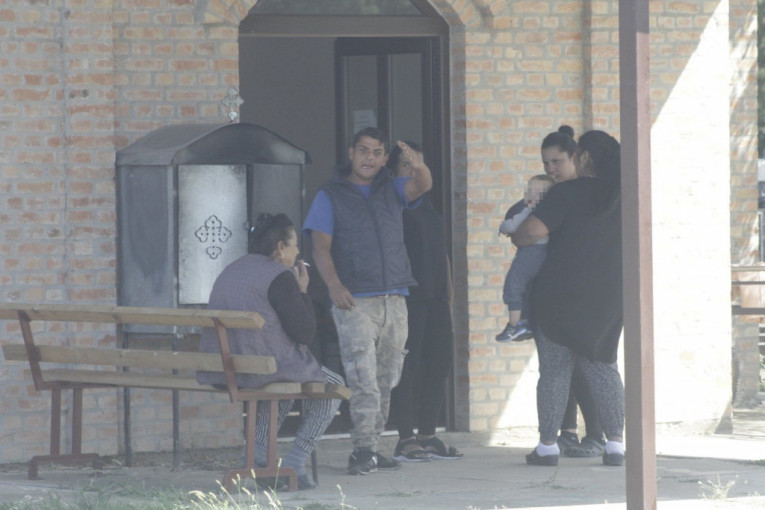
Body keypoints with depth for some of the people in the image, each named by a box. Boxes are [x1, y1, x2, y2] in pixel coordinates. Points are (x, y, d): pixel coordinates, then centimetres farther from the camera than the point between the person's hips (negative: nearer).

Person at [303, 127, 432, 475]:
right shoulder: (330, 196, 3)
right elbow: (321, 247, -5)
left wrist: (419, 167, -30)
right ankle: (362, 450, -17)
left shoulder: (392, 190, 13)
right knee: (363, 378, -15)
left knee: (385, 381, 8)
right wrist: (334, 285, -22)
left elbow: (422, 187, -6)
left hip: (394, 300, 5)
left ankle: (370, 448, 14)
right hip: (354, 302, -5)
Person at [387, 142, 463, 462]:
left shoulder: (429, 206, 21)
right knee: (407, 364, -7)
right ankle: (405, 439, -6)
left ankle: (427, 435, 12)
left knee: (439, 362, 6)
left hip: (435, 297, 8)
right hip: (407, 296, -8)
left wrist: (449, 294, 20)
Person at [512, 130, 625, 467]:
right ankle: (614, 443, 1)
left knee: (554, 369, 3)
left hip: (561, 294, -4)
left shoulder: (568, 193, -11)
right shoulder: (622, 196, 4)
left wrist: (516, 237, 2)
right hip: (609, 297, 4)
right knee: (602, 367, 9)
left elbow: (533, 231, -20)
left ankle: (548, 445, 4)